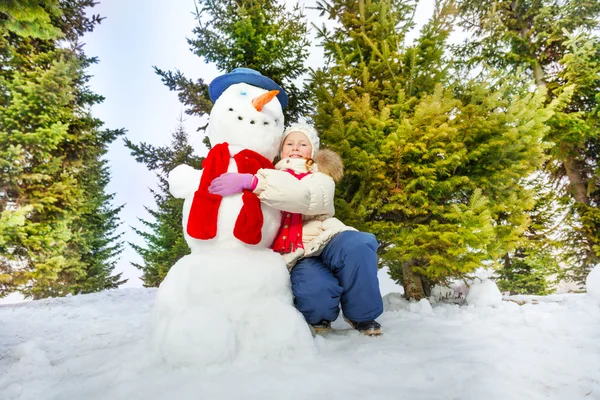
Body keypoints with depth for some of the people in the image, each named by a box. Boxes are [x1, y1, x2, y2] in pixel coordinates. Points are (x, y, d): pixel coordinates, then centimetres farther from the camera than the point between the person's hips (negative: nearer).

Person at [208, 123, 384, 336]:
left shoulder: (321, 178, 6)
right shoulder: (269, 177, 18)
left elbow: (303, 196, -21)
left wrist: (251, 182, -31)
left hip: (323, 241, 0)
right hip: (296, 255, 1)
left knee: (357, 246, -32)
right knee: (316, 290, -31)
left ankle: (361, 315, -6)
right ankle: (319, 317, 8)